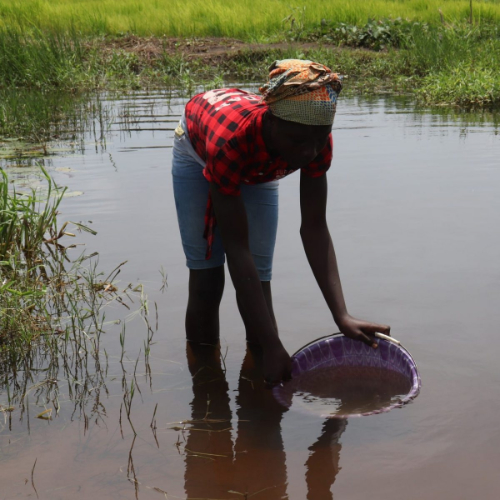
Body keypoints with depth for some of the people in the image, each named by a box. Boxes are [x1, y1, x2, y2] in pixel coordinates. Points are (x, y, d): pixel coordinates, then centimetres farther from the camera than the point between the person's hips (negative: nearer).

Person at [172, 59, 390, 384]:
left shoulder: (316, 140, -35)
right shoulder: (232, 138, -47)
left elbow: (314, 229, -29)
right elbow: (236, 248, -44)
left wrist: (342, 317, -40)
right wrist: (273, 346, -45)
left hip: (257, 170, 3)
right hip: (197, 155, -3)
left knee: (259, 279, -6)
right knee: (207, 279, -7)